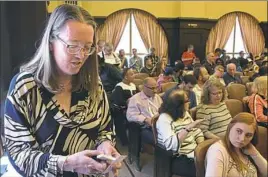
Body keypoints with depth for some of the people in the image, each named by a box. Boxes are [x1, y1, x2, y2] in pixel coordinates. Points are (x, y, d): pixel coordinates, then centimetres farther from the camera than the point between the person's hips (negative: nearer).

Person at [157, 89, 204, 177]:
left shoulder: (185, 113, 9)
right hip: (179, 159, -7)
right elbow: (171, 144, -28)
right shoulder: (164, 118, -16)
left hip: (195, 152, 8)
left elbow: (197, 132, 10)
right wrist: (188, 128, -31)